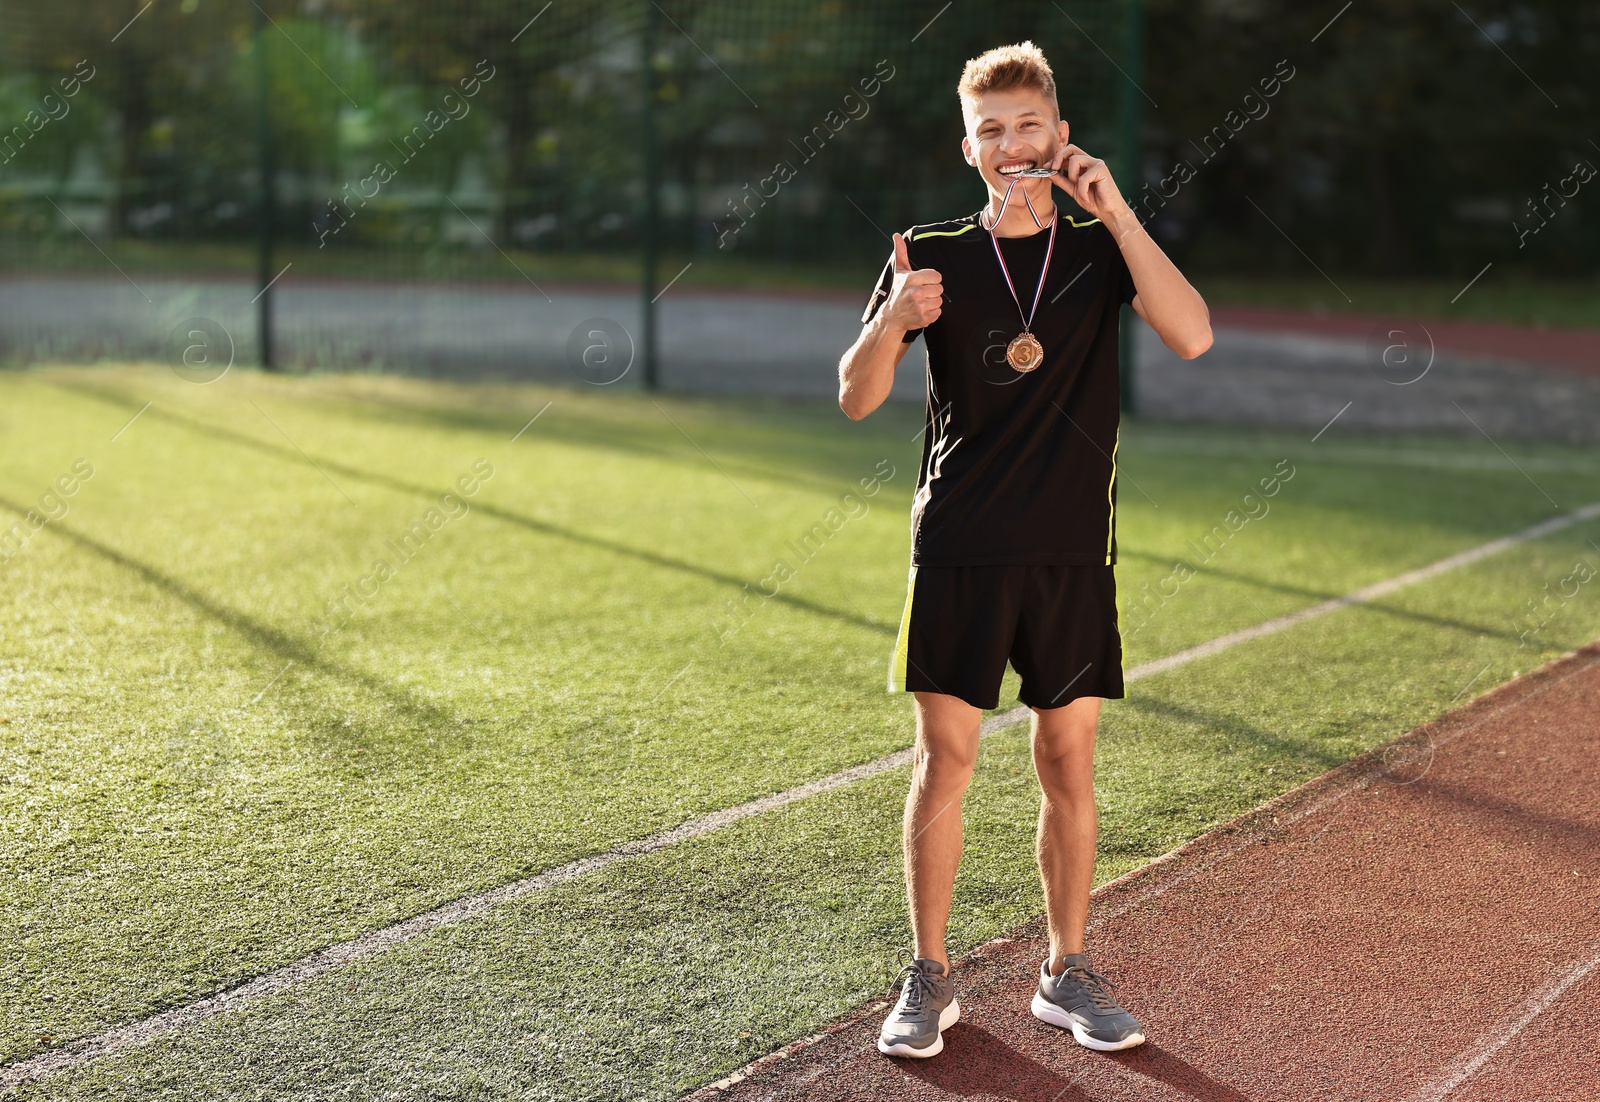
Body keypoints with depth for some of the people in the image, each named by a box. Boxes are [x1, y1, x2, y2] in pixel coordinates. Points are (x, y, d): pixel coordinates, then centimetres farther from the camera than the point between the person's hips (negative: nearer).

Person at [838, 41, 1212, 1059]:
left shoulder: (1101, 249, 5)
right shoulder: (934, 257, 4)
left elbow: (1191, 335, -13)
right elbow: (857, 400, 0)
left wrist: (1114, 210, -15)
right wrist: (893, 324, -20)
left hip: (1074, 551, 1)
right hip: (960, 549, -1)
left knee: (1070, 762, 6)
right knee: (945, 757, -1)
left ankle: (1068, 972, 19)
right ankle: (930, 978, 11)